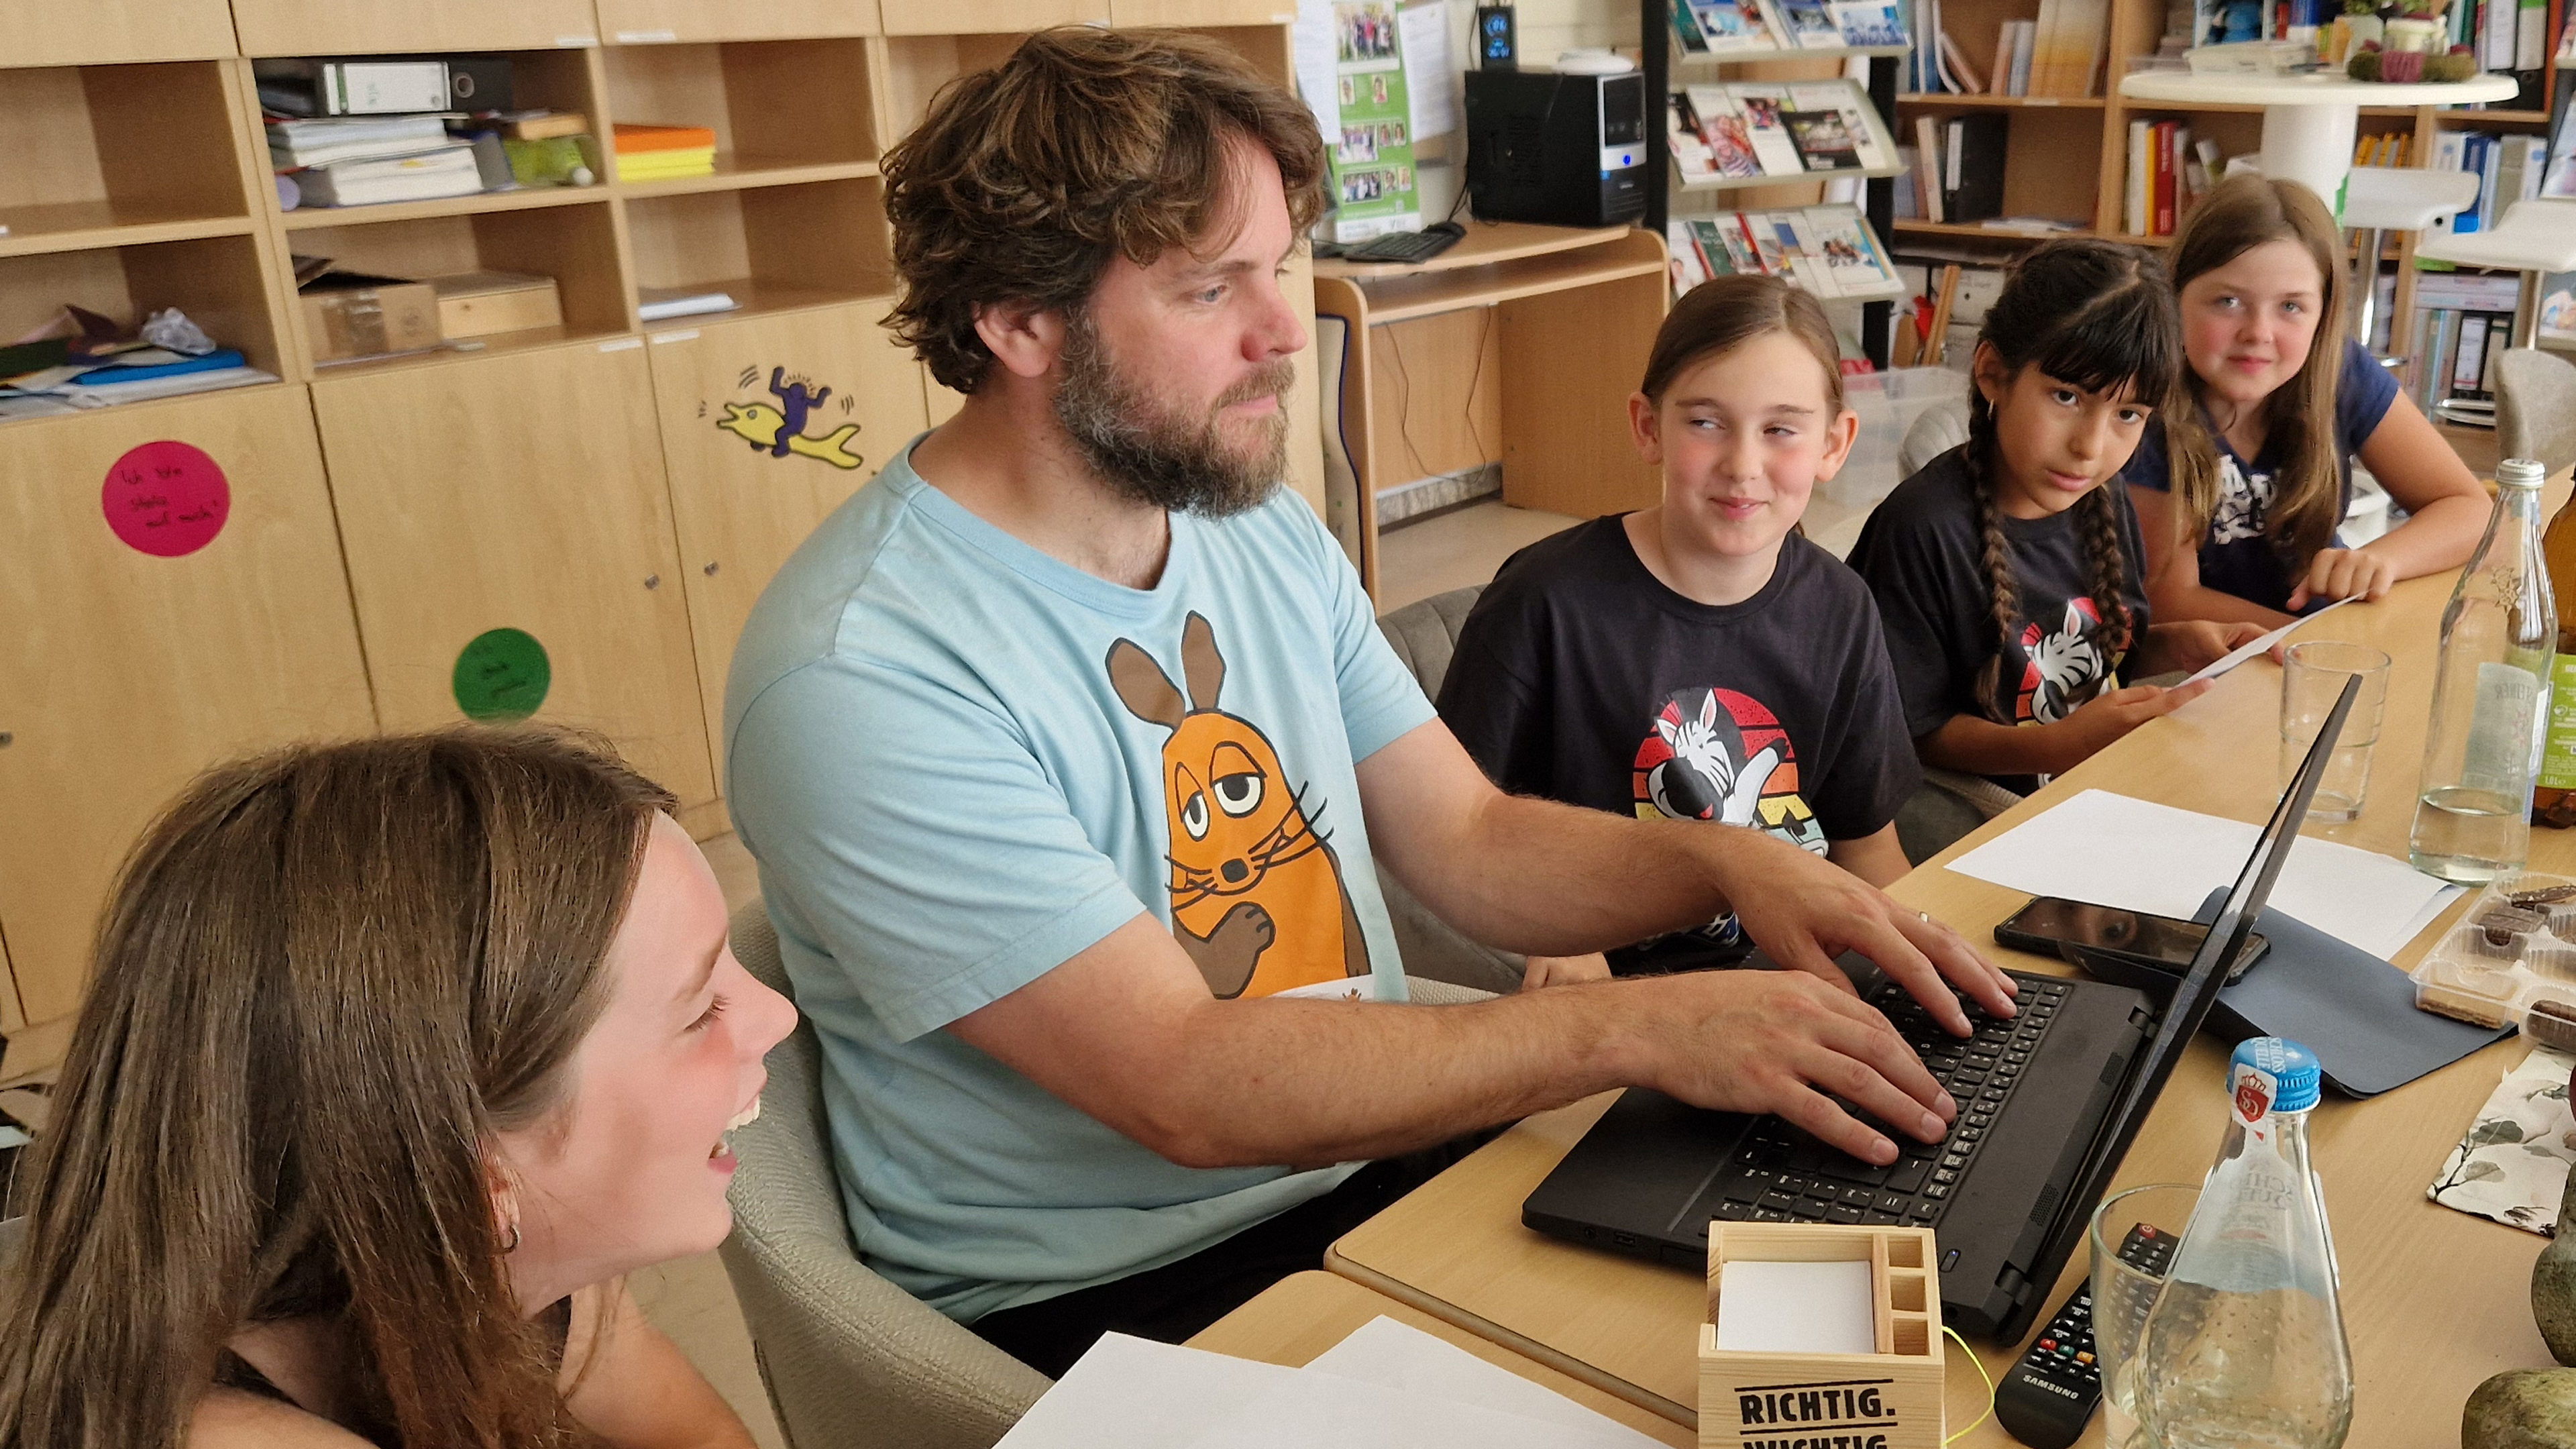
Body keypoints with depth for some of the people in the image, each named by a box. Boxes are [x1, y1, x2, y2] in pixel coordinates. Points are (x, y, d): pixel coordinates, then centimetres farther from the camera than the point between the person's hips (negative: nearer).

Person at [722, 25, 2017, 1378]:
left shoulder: (1269, 535, 3)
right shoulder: (857, 679, -23)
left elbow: (1469, 840, 6)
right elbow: (1185, 1088, -26)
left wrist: (1724, 862, -12)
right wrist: (1636, 1027, -27)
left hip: (1374, 1157, 7)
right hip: (1104, 1301, -6)